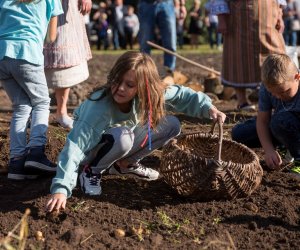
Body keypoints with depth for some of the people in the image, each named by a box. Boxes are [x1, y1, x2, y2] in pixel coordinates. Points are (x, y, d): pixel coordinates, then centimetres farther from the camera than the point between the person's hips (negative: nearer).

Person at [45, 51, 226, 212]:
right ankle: (92, 172, -10)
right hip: (94, 145, -6)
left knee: (172, 125, -9)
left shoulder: (147, 95, -23)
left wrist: (207, 107, -19)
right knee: (122, 137, -38)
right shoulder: (99, 107, -38)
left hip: (122, 143, 6)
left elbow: (181, 94, -6)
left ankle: (125, 164, 6)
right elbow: (75, 147, -45)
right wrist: (61, 189, -54)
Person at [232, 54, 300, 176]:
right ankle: (287, 144, 9)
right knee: (238, 134, -2)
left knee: (281, 120, -36)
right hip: (279, 126, 6)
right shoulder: (268, 87, -18)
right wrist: (269, 150, -26)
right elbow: (262, 120, -14)